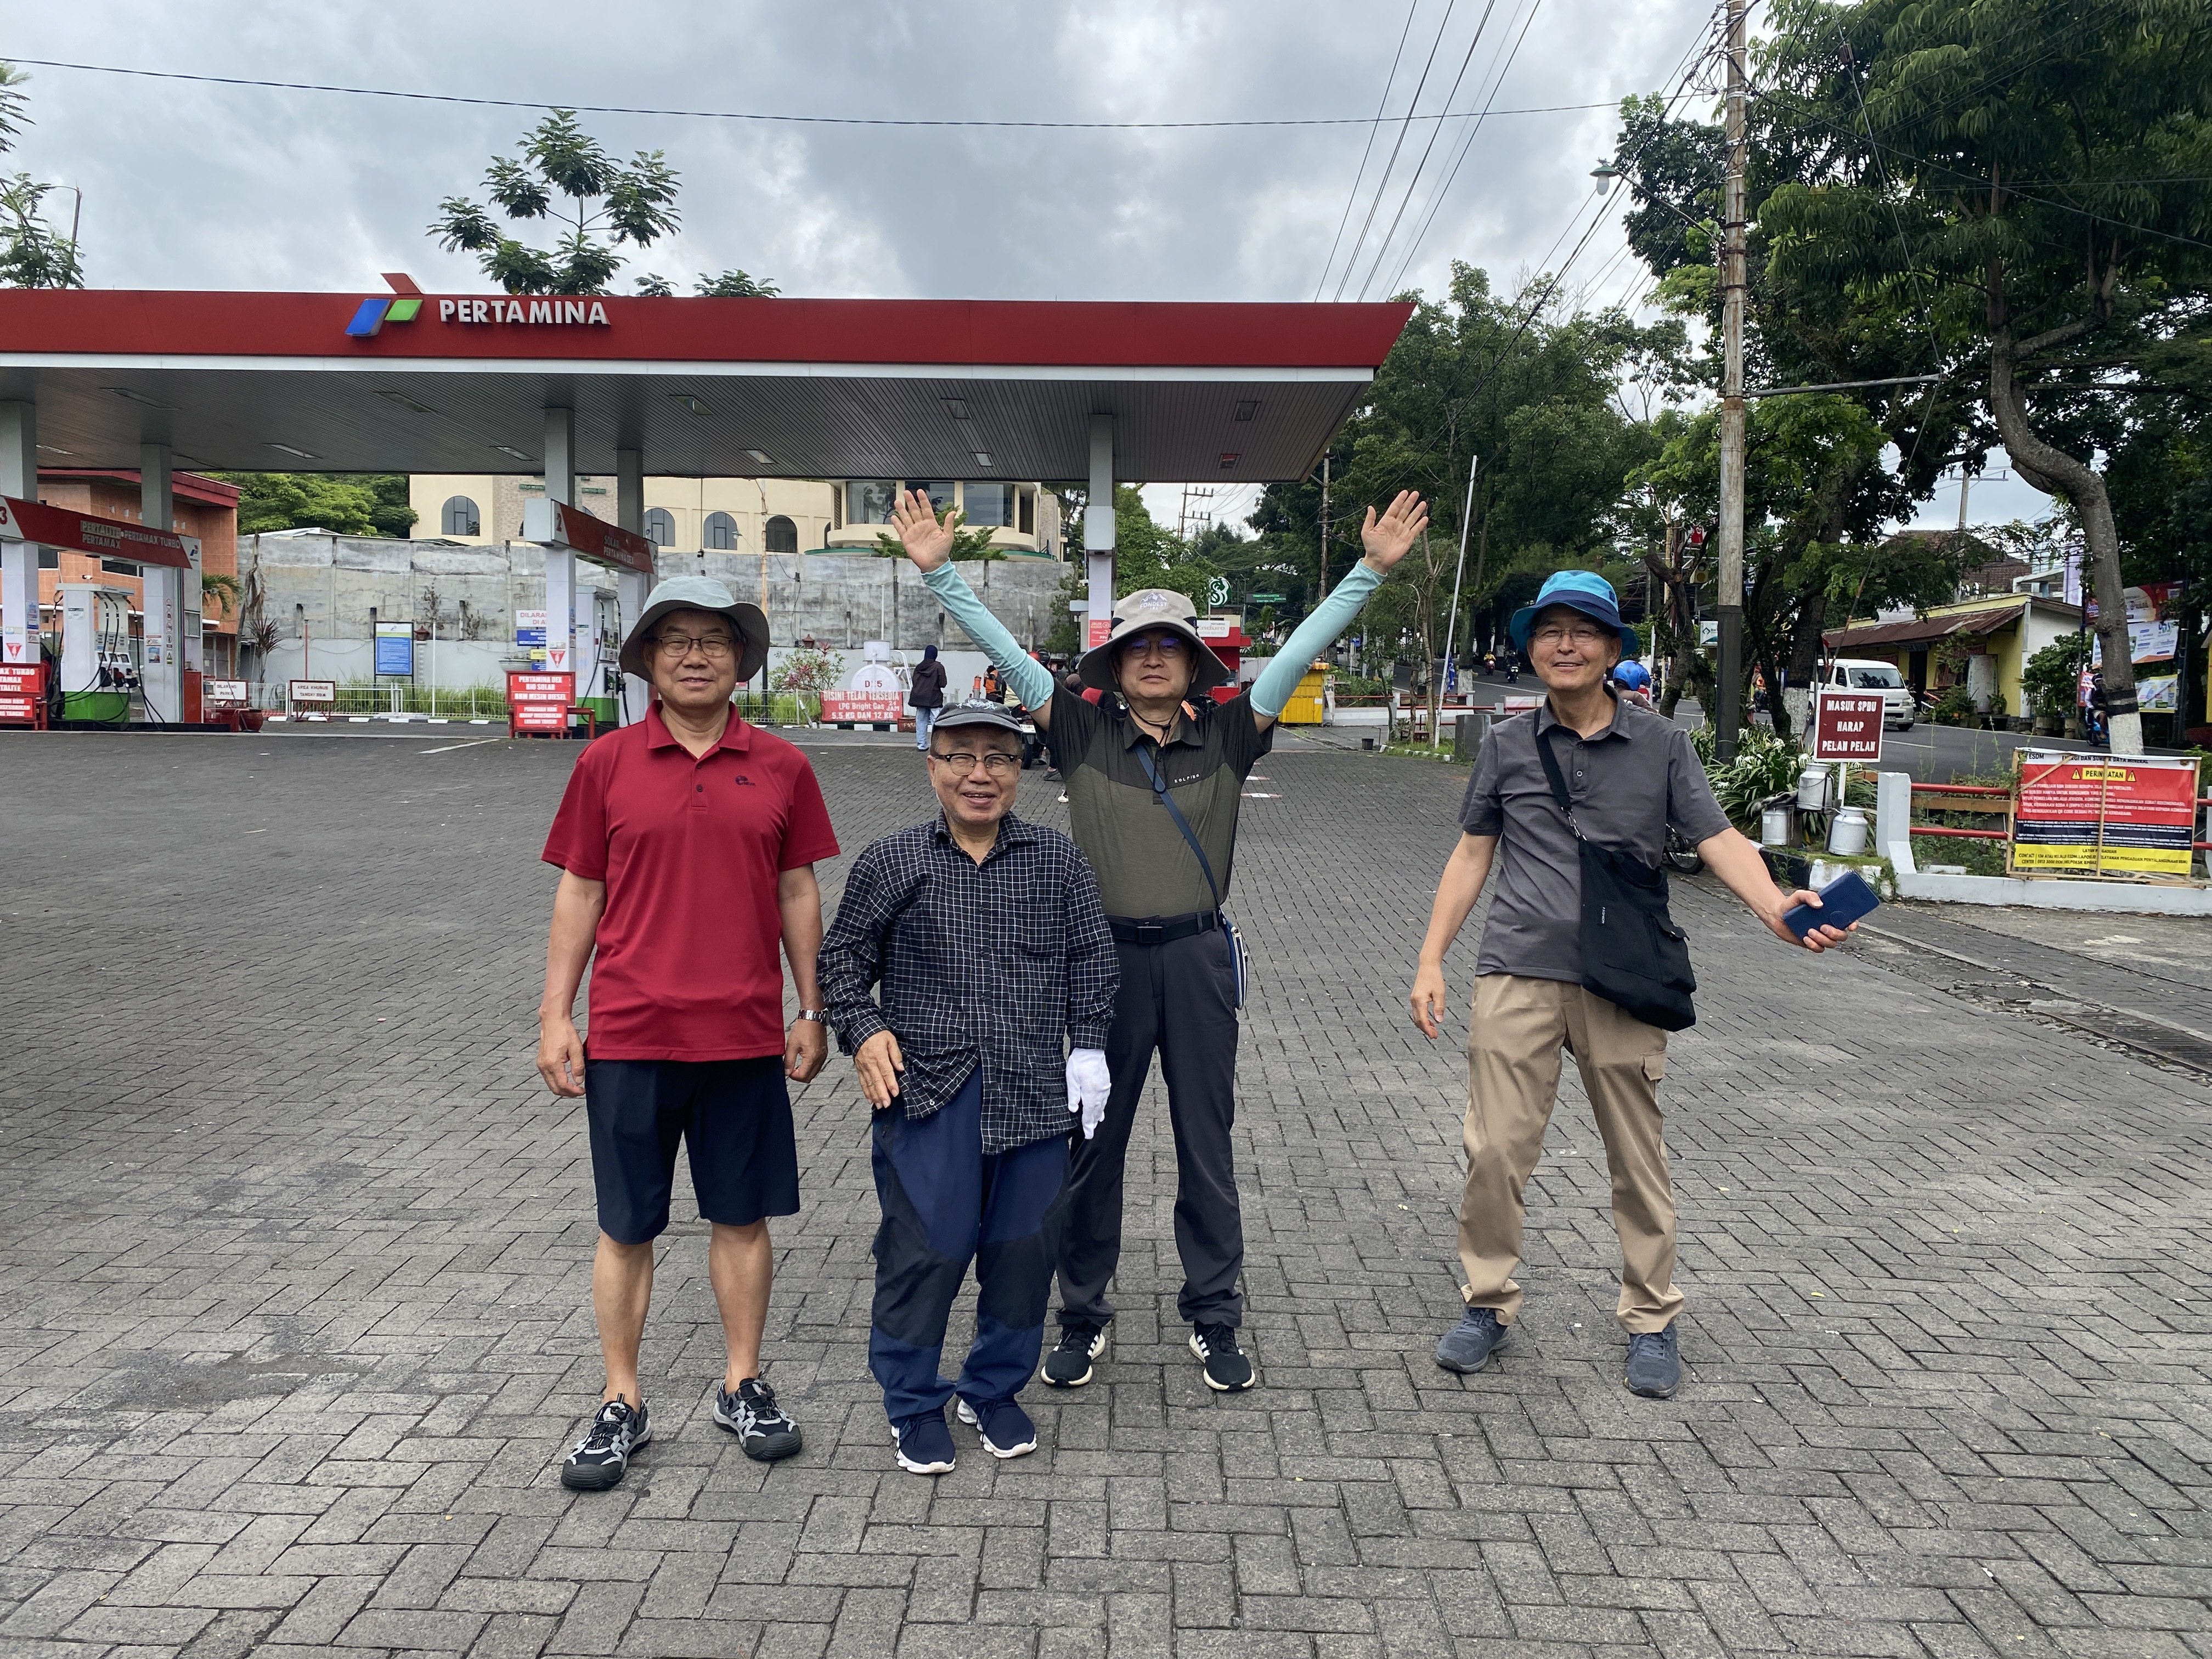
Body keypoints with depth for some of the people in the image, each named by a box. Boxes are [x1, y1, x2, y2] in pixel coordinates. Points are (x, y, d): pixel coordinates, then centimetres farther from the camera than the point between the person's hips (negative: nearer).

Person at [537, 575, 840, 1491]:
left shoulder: (779, 766, 3)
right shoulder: (607, 763, 1)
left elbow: (798, 892, 8)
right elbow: (579, 892, 4)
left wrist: (812, 1012, 7)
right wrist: (555, 1018, 0)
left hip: (745, 1035, 1)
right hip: (629, 1036, -1)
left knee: (742, 1215, 11)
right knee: (625, 1226, 8)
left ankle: (743, 1385, 27)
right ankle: (623, 1404, 23)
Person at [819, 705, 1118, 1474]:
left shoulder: (1058, 860, 6)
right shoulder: (888, 862, 2)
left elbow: (1091, 959, 11)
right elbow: (842, 958, 8)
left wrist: (1088, 1045, 4)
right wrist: (862, 1030, -6)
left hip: (1033, 1091, 2)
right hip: (926, 1091, -2)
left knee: (1023, 1245, 9)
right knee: (923, 1247, 1)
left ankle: (995, 1389, 32)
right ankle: (914, 1404, 23)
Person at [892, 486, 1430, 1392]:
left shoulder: (1226, 733, 3)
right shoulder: (1082, 730, 1)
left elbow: (1301, 649, 0)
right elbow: (1004, 650, -2)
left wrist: (1371, 569, -4)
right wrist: (940, 571, -8)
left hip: (1198, 957, 1)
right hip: (1105, 955, 0)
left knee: (1207, 1144, 10)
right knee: (1091, 1143, 10)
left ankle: (1215, 1320, 26)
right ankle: (1083, 1318, 26)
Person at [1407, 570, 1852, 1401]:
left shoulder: (1661, 743, 5)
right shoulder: (1507, 746, 8)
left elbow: (1717, 839, -1)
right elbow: (1472, 855, 13)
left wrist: (1776, 906, -21)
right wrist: (1431, 960, 8)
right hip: (1518, 975, 1)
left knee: (1639, 1159, 8)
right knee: (1495, 1150, -1)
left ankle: (1651, 1321, 24)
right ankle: (1487, 1305, 18)